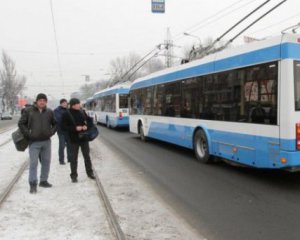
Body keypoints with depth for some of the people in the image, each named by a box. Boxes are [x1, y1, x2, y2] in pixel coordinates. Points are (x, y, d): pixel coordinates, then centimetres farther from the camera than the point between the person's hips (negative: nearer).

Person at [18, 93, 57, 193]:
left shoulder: (49, 112, 6)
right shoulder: (28, 111, -2)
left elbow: (55, 123, 17)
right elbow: (21, 123, 1)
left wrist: (51, 132, 2)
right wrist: (28, 134, -8)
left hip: (46, 141, 4)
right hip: (34, 142, -4)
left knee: (46, 162, 10)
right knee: (33, 163, -6)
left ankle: (43, 181, 24)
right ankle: (33, 184, 0)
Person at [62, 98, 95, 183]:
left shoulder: (82, 112, 3)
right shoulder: (66, 114, -7)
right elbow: (64, 127, -10)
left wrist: (86, 126, -9)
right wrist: (75, 128, -21)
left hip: (84, 138, 3)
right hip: (74, 139, -3)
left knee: (87, 156, 12)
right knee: (74, 158, 4)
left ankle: (89, 173, 25)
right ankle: (74, 176, 15)